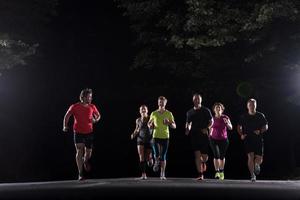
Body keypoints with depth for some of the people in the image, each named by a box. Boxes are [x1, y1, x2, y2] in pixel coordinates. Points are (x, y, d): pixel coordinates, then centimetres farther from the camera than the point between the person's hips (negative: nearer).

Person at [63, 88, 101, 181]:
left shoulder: (92, 107, -2)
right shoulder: (75, 107, -9)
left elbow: (98, 115, 14)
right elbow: (67, 116, 2)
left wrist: (96, 119, -9)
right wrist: (65, 126, -11)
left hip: (89, 132, 3)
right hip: (78, 132, -3)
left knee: (88, 151, 9)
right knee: (79, 151, -11)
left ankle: (85, 161, 48)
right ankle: (80, 174, -5)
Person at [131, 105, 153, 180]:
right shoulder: (138, 120, 3)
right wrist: (133, 135, -2)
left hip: (149, 140, -1)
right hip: (140, 140, 1)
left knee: (148, 159, 1)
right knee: (141, 158, -14)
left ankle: (151, 160, 40)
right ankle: (143, 174, -8)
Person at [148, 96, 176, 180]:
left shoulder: (169, 114, 2)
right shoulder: (154, 113, 5)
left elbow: (174, 126, 3)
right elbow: (149, 123, 18)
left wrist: (169, 123, -17)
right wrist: (150, 126, -5)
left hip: (165, 137, 0)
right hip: (156, 136, 0)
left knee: (163, 156, 0)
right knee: (156, 155, -10)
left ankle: (162, 174, 11)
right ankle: (156, 162, 27)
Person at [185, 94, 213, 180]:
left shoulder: (206, 110, 5)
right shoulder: (190, 112, 12)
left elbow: (211, 121, 6)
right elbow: (188, 123, 19)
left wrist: (206, 128, -11)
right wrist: (187, 129, -2)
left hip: (204, 134, -1)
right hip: (194, 135, 2)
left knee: (204, 155, 1)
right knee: (197, 155, -7)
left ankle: (204, 162, 39)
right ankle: (200, 175, -4)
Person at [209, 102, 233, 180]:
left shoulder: (225, 118, -7)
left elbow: (230, 128, -12)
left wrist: (227, 123, -29)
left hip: (223, 140, 0)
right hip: (214, 139, 0)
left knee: (222, 156, 9)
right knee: (216, 155, -16)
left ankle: (221, 172, 29)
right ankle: (217, 172, -6)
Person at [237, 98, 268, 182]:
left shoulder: (260, 116, 4)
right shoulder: (244, 117, 4)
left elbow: (266, 126, 8)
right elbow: (239, 127, 14)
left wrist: (260, 131, -12)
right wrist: (241, 134, -3)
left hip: (258, 140, 1)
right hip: (248, 139, -1)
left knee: (259, 159, -1)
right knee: (250, 156, -14)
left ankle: (257, 165, 37)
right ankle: (252, 175, -2)